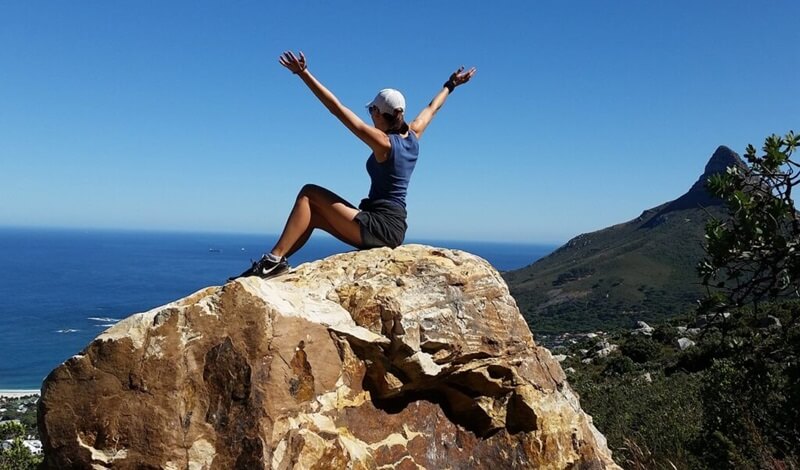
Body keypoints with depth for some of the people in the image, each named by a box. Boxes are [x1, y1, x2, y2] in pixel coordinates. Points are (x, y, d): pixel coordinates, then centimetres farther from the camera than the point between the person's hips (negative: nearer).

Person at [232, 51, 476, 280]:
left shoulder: (382, 142, -15)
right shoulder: (413, 136, 7)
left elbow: (337, 109, -19)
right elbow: (432, 108, 26)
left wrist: (303, 74, -18)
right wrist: (451, 85, 43)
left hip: (379, 226, -9)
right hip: (394, 226, 9)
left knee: (309, 194, -5)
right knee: (314, 214, 15)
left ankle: (274, 259, -10)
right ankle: (275, 261, 11)